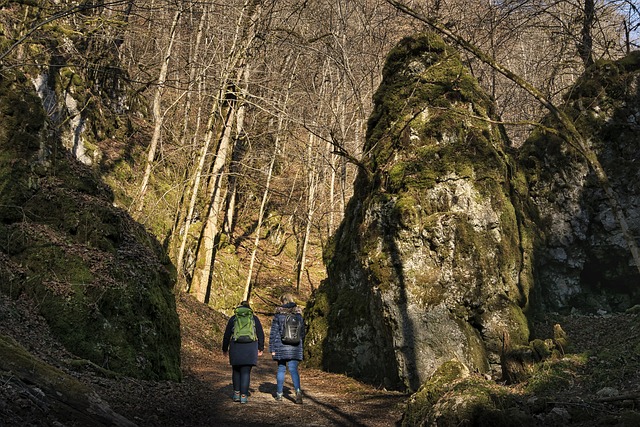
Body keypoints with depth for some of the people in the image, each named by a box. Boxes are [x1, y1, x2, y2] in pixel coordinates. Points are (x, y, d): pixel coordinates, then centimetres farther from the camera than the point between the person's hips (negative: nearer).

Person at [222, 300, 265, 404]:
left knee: (236, 371, 17)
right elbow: (261, 334, 7)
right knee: (246, 372, 4)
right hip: (250, 349, 0)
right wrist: (260, 348, 15)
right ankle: (243, 396, 0)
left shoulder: (233, 318, 8)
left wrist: (225, 348, 16)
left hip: (235, 348, 0)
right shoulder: (254, 318, 8)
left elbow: (227, 335, 7)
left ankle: (236, 394, 14)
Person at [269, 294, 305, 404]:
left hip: (281, 346, -1)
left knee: (281, 369, 12)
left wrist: (272, 349, 1)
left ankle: (279, 394, 19)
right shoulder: (298, 314, 4)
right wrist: (300, 346, 22)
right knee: (293, 369, -2)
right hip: (295, 347, 1)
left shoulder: (278, 314, -4)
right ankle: (298, 391, -24)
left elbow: (273, 333, -3)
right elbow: (302, 332, 11)